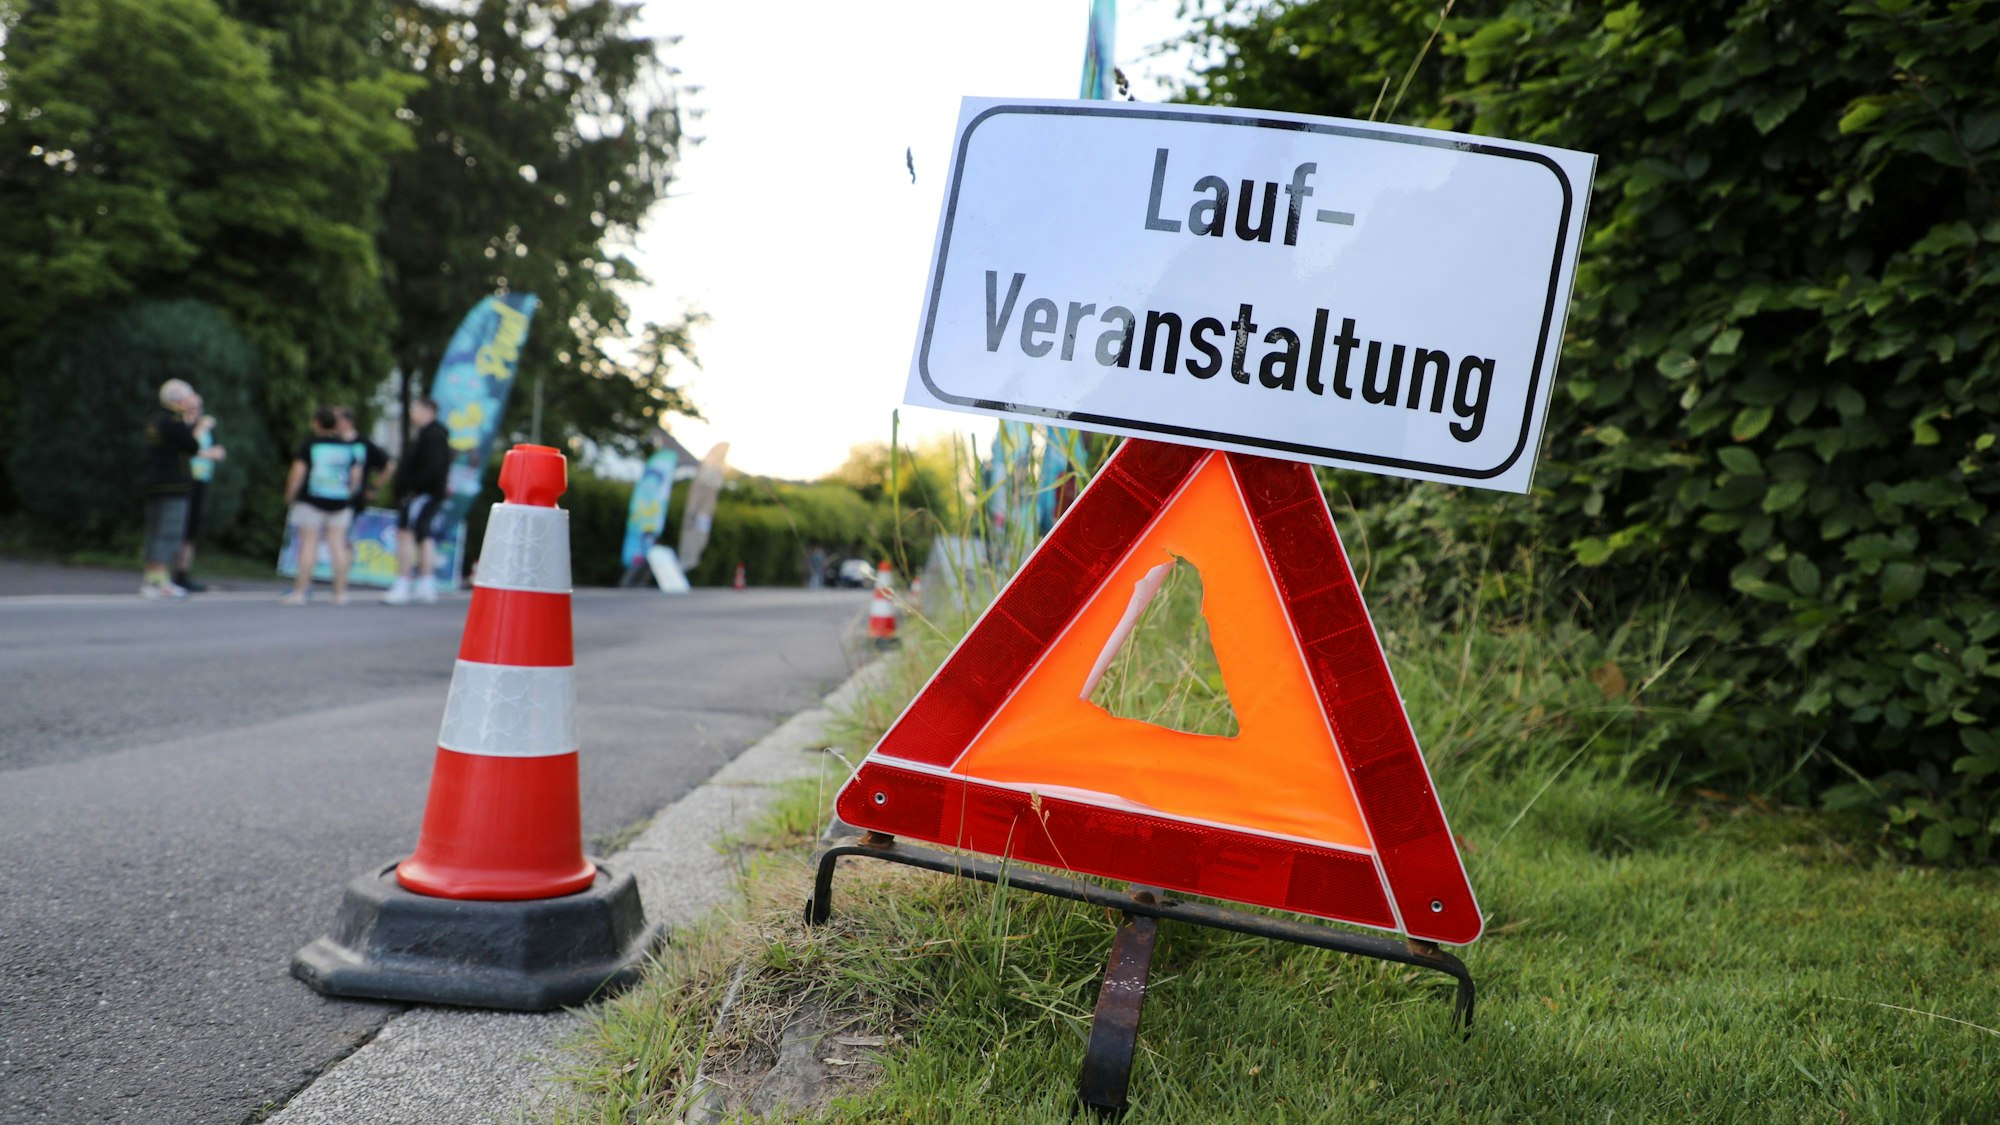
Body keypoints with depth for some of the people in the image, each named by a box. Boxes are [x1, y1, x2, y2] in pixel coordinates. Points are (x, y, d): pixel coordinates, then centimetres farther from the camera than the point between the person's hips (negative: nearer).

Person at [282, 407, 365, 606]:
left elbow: (297, 474, -9)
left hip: (312, 500, -3)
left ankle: (300, 591, -1)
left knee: (308, 545, -1)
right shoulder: (349, 448, 6)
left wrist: (289, 497, 3)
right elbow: (356, 477, 7)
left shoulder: (309, 447, -5)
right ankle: (340, 593, 5)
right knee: (337, 546, 4)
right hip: (340, 503, 3)